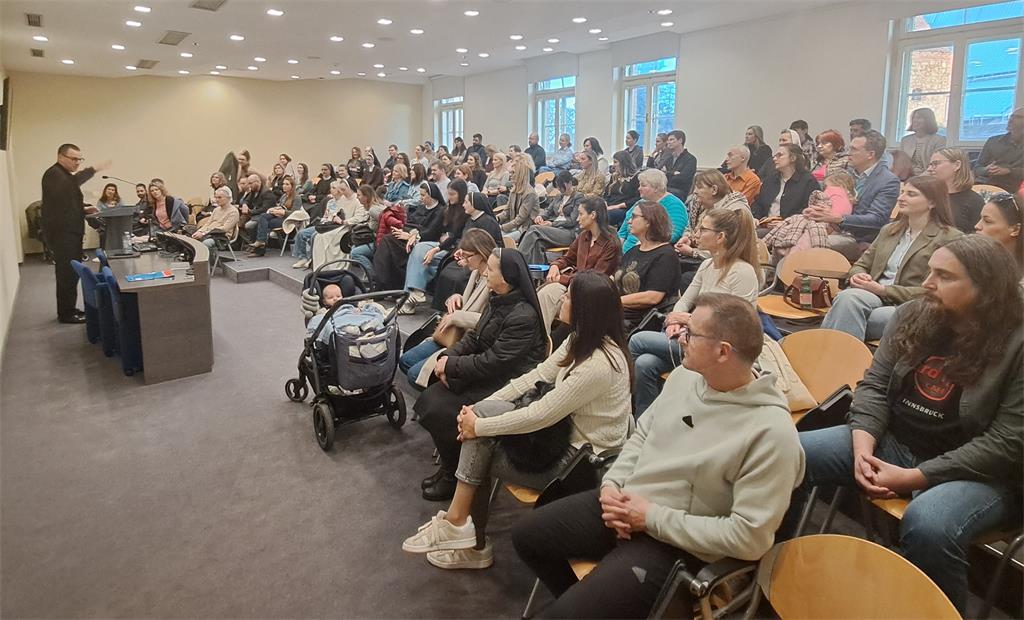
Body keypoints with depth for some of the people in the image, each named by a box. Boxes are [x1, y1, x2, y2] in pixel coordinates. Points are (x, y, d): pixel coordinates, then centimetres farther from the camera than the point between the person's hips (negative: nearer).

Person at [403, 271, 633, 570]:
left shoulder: (599, 364, -28)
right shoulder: (580, 341, 1)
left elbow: (541, 415, -27)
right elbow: (536, 376, 2)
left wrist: (479, 426, -17)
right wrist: (480, 410, -7)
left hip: (583, 460, -8)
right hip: (565, 433, 8)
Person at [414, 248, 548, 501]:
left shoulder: (523, 317, -24)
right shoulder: (499, 301, 3)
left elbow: (493, 363, -24)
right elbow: (474, 337, 10)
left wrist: (451, 366, -15)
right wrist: (448, 357, -7)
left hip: (504, 387, -8)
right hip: (484, 375, 9)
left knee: (439, 413, -14)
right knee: (430, 401, -4)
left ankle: (453, 476, 10)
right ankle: (448, 466, 14)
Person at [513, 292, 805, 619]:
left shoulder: (772, 432, -23)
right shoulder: (685, 375, -1)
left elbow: (749, 536, -22)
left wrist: (653, 517, -21)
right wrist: (612, 483, -6)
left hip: (676, 544, -7)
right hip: (622, 502, 7)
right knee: (526, 535, 11)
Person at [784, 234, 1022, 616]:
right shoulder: (913, 316, 2)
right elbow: (874, 386, 2)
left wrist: (913, 477, -21)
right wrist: (863, 448, -16)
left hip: (977, 473, -5)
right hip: (894, 442, 5)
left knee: (927, 526, -38)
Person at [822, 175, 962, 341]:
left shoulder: (950, 239, 3)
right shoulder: (889, 230, 23)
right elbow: (861, 264, 21)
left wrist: (883, 289, -14)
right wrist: (857, 276, -5)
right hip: (874, 298, 5)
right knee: (848, 297, -34)